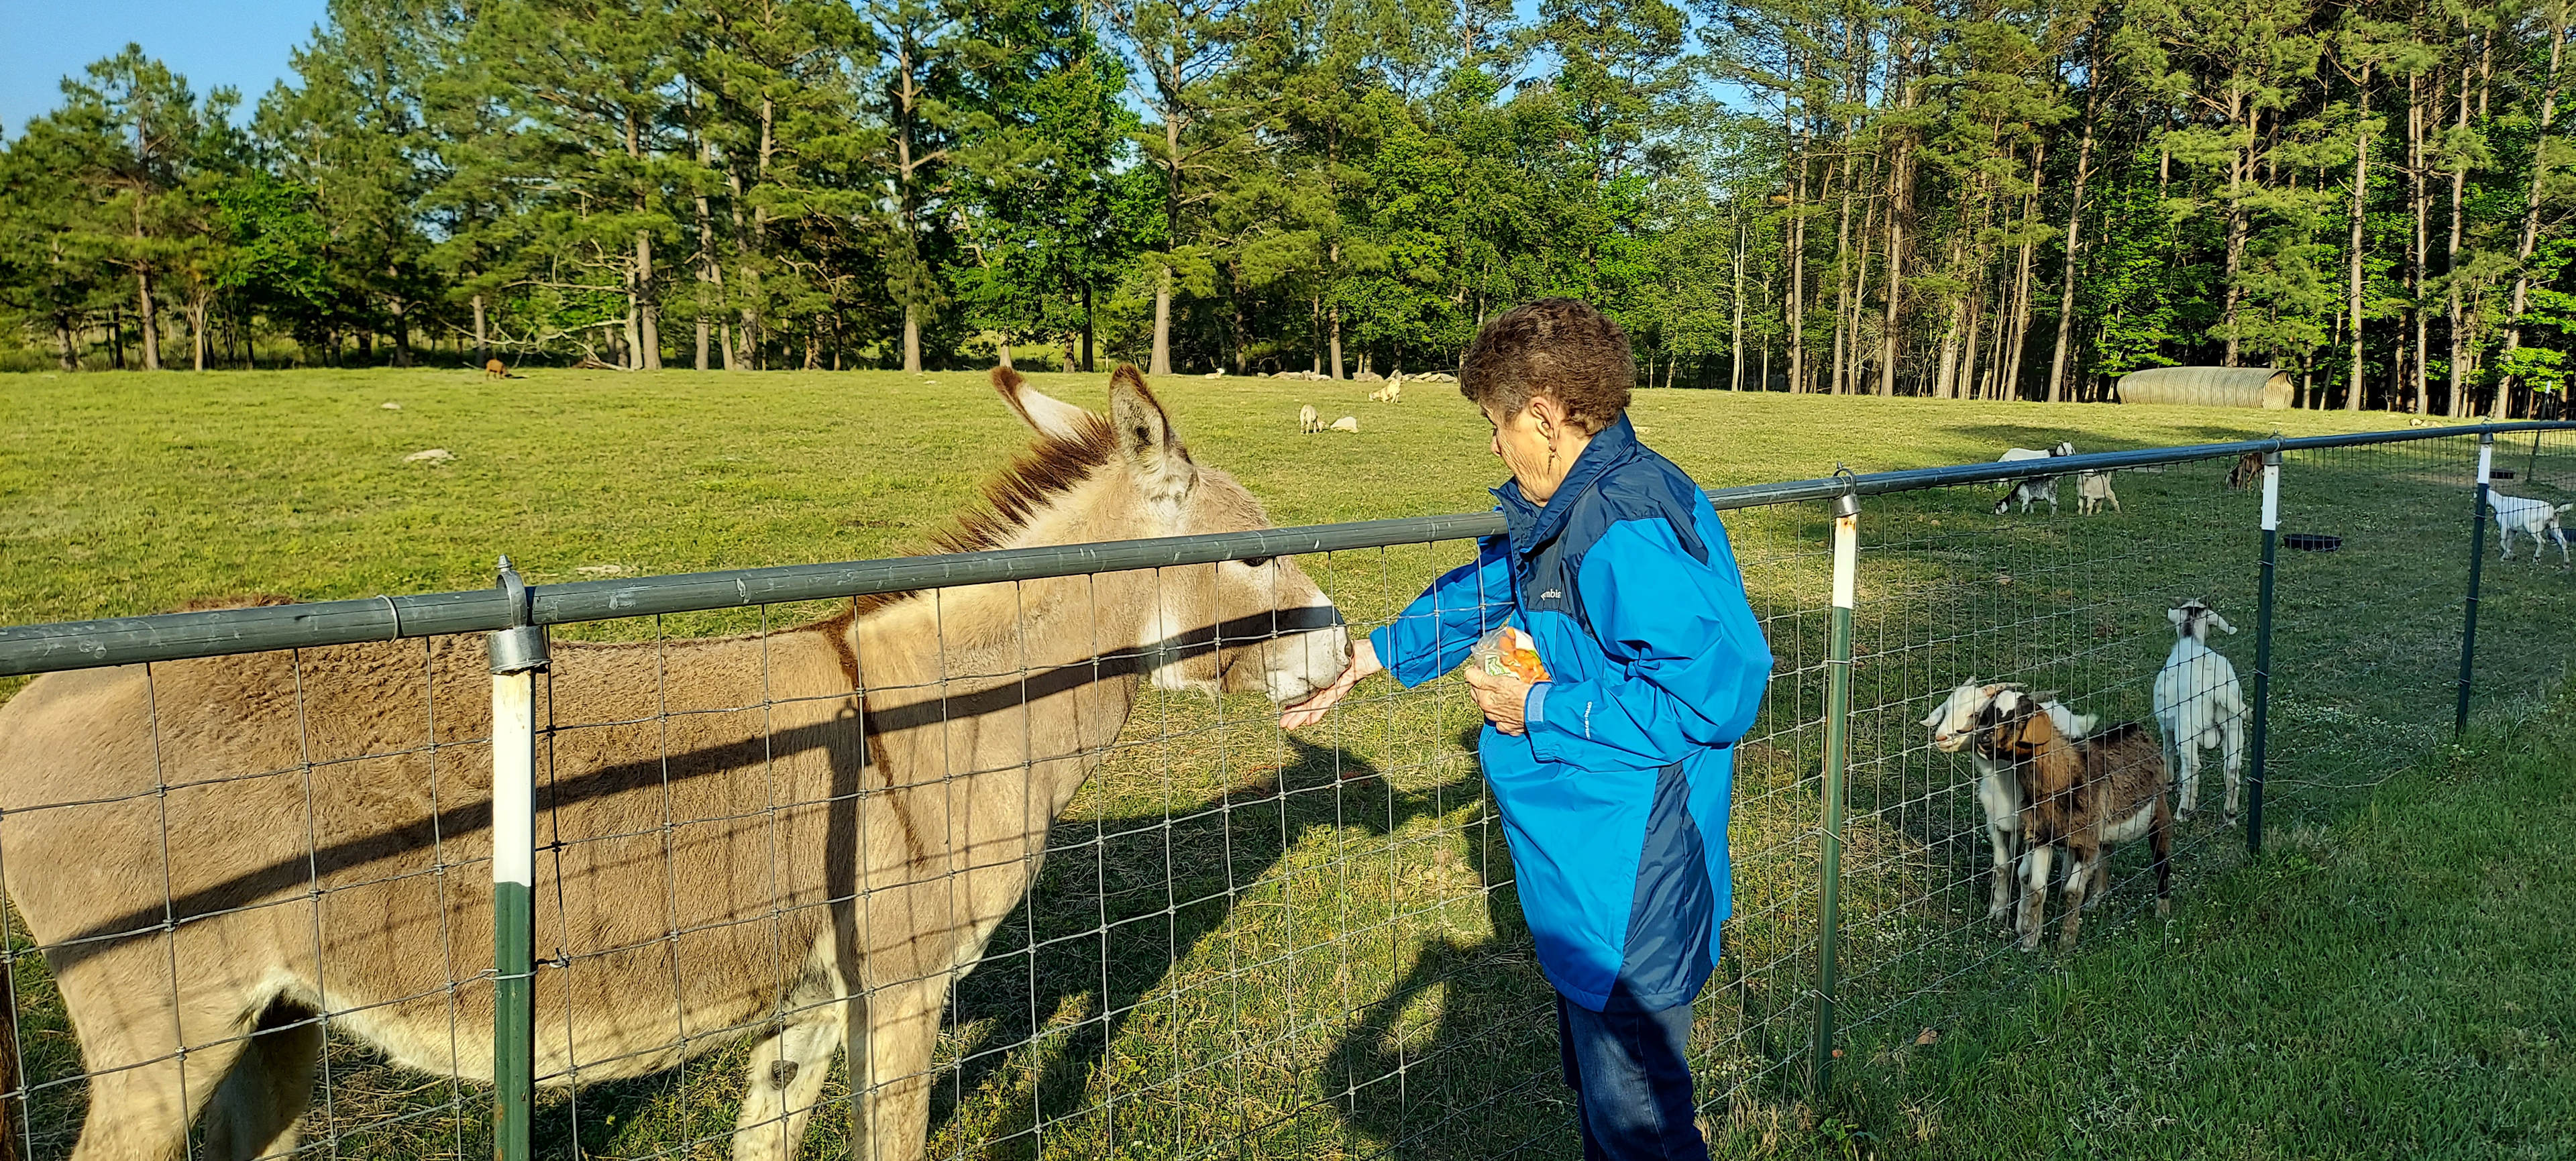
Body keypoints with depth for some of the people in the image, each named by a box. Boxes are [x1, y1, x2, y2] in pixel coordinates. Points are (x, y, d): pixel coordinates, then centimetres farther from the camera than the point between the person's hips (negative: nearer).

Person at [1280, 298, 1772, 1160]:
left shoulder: (1628, 533, -26)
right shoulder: (1570, 511, 6)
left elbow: (1712, 693, -31)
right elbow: (1487, 591, 22)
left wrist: (1541, 711, -22)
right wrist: (1374, 656, 22)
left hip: (1630, 884, -11)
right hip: (1587, 865, 11)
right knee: (1592, 1063, 27)